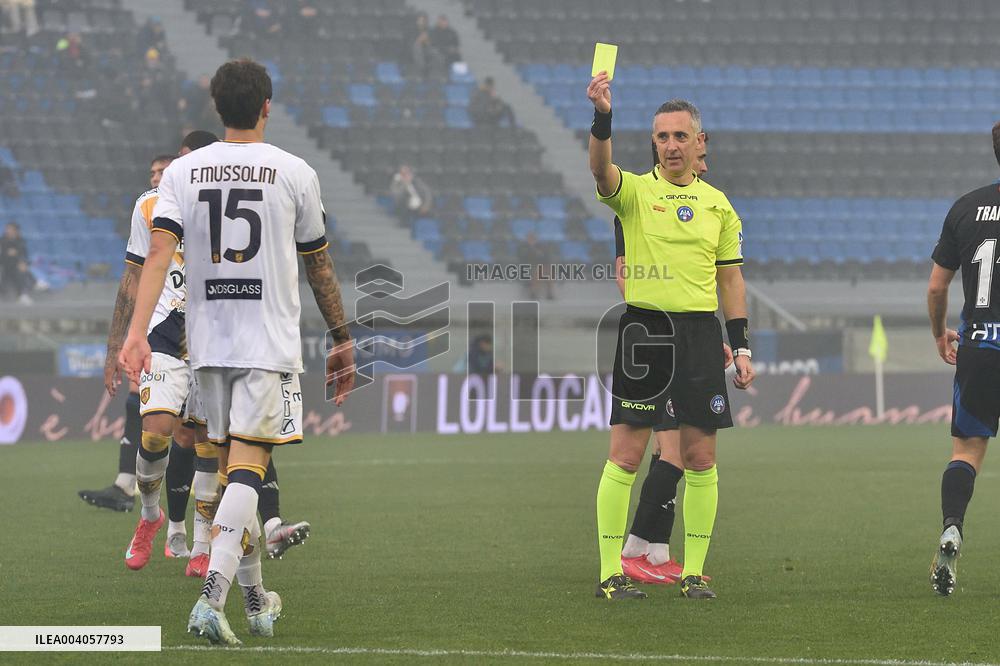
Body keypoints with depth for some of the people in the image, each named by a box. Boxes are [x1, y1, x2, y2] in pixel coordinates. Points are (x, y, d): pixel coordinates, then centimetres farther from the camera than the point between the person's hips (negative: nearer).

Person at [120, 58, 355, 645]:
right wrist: (343, 340, 15)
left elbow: (160, 250, -10)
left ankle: (256, 600, 27)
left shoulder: (183, 172, 4)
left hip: (208, 343, 3)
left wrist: (137, 332, -16)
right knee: (246, 469, -9)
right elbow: (319, 267, 6)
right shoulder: (295, 173, -1)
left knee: (236, 466, 16)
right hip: (270, 343, -3)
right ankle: (213, 596, -26)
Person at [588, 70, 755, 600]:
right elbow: (601, 170, -21)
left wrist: (741, 346, 10)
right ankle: (610, 572, -1)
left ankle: (693, 571, 11)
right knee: (626, 454, -5)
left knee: (700, 457, 2)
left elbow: (730, 277, 16)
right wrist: (602, 117, -39)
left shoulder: (717, 204, 12)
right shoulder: (635, 190, 1)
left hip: (700, 332, 3)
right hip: (644, 327, -3)